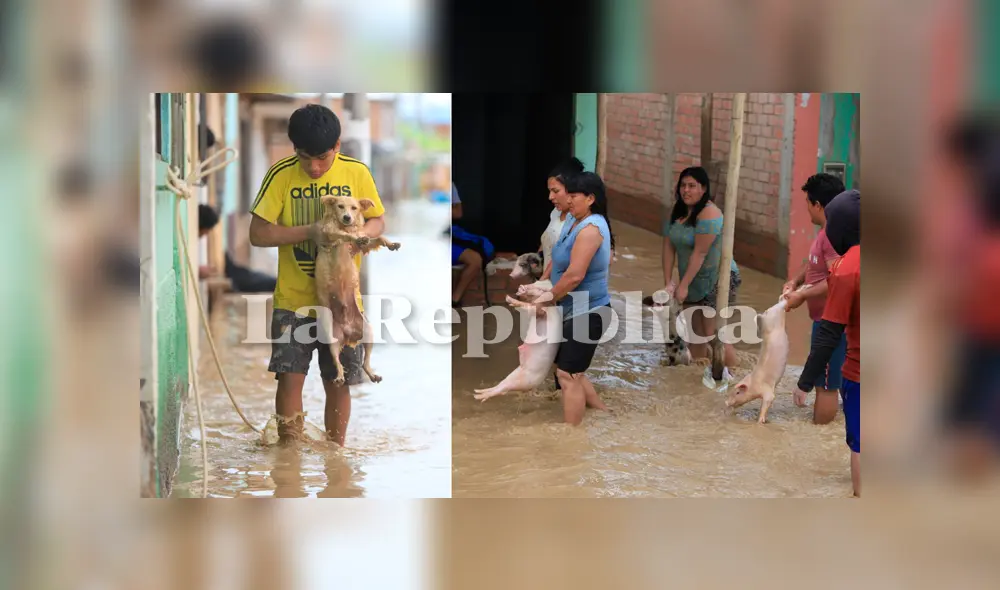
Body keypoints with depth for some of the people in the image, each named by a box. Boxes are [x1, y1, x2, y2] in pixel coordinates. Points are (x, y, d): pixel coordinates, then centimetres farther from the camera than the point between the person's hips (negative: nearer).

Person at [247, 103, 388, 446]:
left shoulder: (357, 173, -5)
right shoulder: (281, 175, -9)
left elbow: (378, 222, 5)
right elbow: (258, 234, -10)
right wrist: (309, 231, -23)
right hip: (293, 299, -1)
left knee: (338, 383, 7)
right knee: (289, 377, -6)